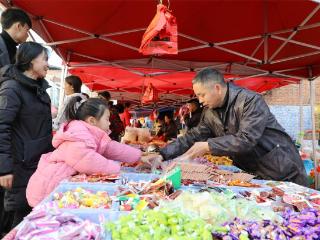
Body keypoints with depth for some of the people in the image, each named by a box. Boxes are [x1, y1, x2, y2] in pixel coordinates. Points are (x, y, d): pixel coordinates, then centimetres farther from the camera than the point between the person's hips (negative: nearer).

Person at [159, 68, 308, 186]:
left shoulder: (251, 101, -22)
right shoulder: (210, 113, -1)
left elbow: (246, 140, -31)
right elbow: (193, 137, 0)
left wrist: (207, 146, -28)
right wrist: (163, 155, -9)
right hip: (252, 174, 6)